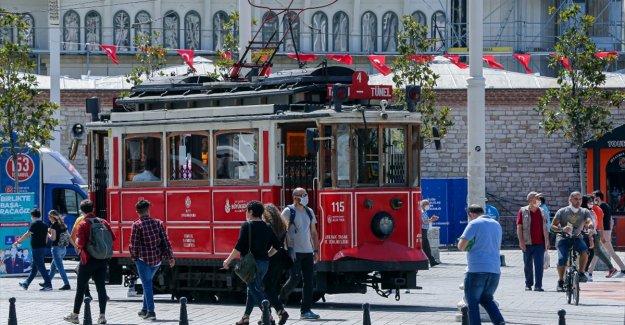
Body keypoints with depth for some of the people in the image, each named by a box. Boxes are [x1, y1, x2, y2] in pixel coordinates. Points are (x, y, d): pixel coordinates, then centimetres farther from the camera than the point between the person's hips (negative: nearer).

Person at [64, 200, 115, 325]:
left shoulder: (82, 224, -12)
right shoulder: (103, 222, 2)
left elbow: (80, 243, -20)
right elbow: (113, 237, 2)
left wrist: (77, 243, 2)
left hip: (88, 259, -4)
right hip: (102, 260, 4)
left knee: (81, 288, 5)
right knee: (101, 287, 5)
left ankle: (75, 315, 11)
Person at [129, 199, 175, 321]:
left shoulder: (137, 225, -11)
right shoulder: (158, 223, 2)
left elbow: (134, 244, -12)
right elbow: (165, 241, 2)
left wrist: (134, 256, 6)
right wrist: (170, 257, 5)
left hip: (143, 258, -5)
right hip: (157, 258, 5)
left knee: (147, 284, -1)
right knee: (148, 283, 21)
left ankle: (151, 312, -9)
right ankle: (145, 309, 27)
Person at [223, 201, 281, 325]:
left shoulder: (247, 226, -10)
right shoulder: (267, 228, 10)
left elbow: (239, 246, -15)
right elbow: (276, 246, 9)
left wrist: (228, 260, -8)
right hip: (264, 263, 7)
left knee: (255, 290, -6)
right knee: (252, 288, 19)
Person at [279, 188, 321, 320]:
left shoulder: (309, 212, 14)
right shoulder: (288, 211, -4)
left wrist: (316, 251, 13)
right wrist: (286, 249, -16)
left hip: (308, 251, 6)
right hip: (294, 252, -6)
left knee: (308, 281, 0)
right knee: (295, 278, -11)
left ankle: (306, 311, 1)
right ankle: (281, 298, 13)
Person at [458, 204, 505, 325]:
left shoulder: (474, 224, -7)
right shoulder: (496, 225, 15)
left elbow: (461, 246, -11)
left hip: (476, 270, -7)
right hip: (495, 269, 7)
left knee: (472, 302, 3)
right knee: (487, 298, 22)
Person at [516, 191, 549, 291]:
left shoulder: (542, 212, 11)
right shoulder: (523, 211, 1)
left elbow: (545, 228, 16)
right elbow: (519, 227, -2)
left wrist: (547, 241, 10)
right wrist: (521, 241, -10)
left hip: (539, 243, 2)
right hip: (528, 244, -2)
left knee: (539, 265, -6)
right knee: (528, 265, 7)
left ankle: (538, 285, -5)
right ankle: (528, 284, 20)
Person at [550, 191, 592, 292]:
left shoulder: (585, 212, 3)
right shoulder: (562, 211, 0)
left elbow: (589, 222, -15)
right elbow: (553, 225, -1)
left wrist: (591, 227, -40)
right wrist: (561, 229, -22)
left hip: (576, 238, 1)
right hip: (563, 238, -1)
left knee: (584, 251, -30)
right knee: (562, 259, -20)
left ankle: (581, 273, -14)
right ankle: (560, 281, 2)